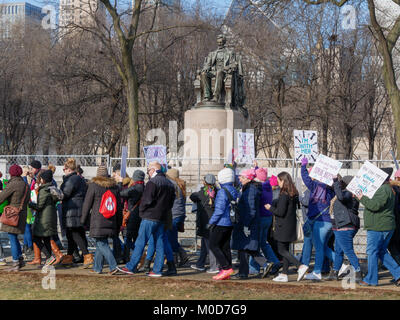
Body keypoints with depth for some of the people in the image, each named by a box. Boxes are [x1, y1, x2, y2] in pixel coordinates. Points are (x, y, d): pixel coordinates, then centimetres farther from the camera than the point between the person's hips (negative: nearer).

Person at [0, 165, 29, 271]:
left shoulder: (13, 184, -14)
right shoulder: (26, 185, 10)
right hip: (22, 213, 8)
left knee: (12, 238, -2)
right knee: (14, 237, 19)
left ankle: (16, 263, -1)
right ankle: (20, 259, 18)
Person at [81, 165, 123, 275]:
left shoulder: (93, 185, -5)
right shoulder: (115, 186, 10)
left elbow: (87, 204, -2)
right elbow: (119, 207, 14)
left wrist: (83, 220, 6)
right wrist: (119, 223, 21)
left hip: (98, 221, -5)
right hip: (111, 221, 5)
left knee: (102, 244, -4)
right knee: (101, 243, 15)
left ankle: (113, 266, -17)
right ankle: (97, 267, 19)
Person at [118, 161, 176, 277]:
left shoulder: (152, 182, -12)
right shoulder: (170, 184, 14)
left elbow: (147, 200, -17)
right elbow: (171, 202, 18)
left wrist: (141, 210, -1)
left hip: (150, 217, -8)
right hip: (162, 218, 8)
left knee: (140, 242, -4)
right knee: (159, 244, 7)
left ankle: (131, 267, -2)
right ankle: (158, 270, 6)